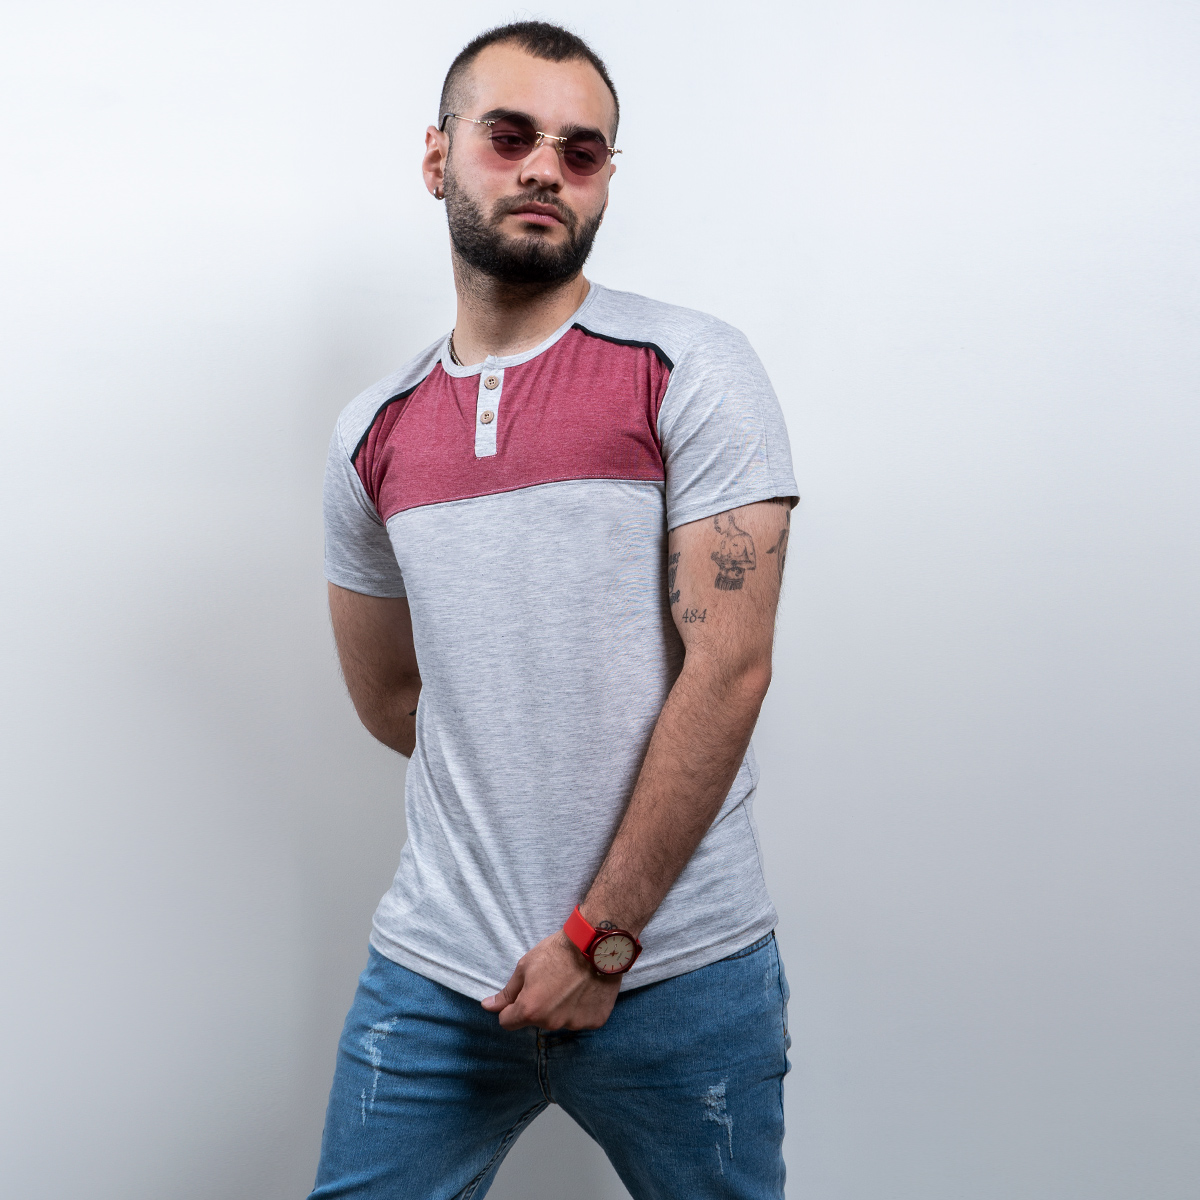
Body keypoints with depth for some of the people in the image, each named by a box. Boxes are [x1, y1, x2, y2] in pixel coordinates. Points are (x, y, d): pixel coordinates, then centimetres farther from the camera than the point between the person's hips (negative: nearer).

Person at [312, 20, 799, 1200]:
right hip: (435, 968, 3)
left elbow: (728, 671, -13)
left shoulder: (694, 372, -6)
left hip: (674, 970, -3)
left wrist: (598, 938, -13)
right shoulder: (372, 434, 7)